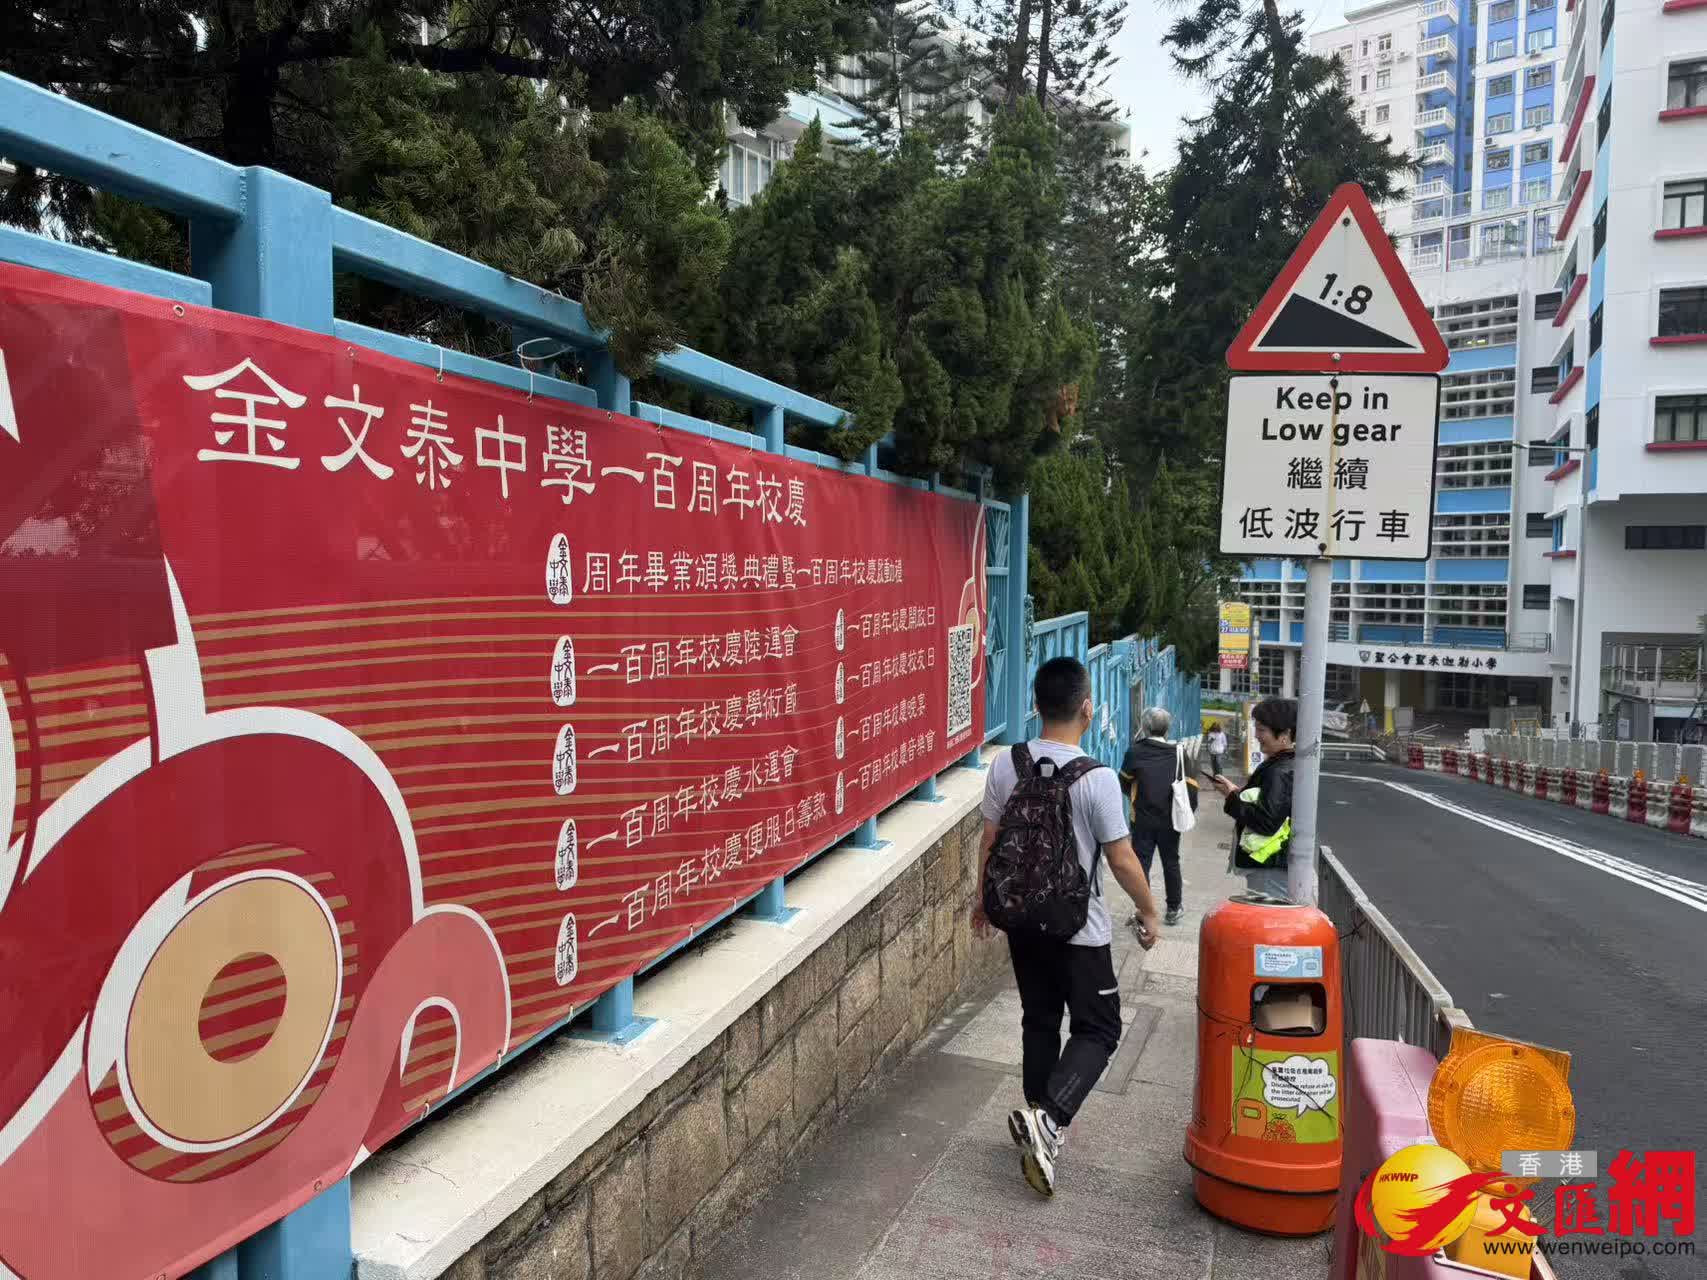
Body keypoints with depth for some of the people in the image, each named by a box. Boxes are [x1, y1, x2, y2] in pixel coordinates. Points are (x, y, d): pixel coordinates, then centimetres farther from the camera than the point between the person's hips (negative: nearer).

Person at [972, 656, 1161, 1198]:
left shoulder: (1004, 766, -7)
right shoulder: (1097, 778, -20)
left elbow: (990, 842, 3)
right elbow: (1121, 859, -13)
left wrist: (985, 898, 18)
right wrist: (1149, 912, 3)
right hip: (1079, 929, -5)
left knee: (1039, 1021, 19)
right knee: (1097, 1029, 8)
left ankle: (1038, 1119, 28)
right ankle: (1049, 1119, -10)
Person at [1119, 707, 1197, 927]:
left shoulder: (1135, 751, -8)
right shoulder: (1178, 752, -5)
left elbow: (1124, 782, 4)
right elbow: (1191, 786, -4)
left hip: (1142, 819, -2)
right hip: (1171, 820, 2)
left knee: (1141, 863, 5)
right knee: (1171, 863, 17)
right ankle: (1174, 909, 26)